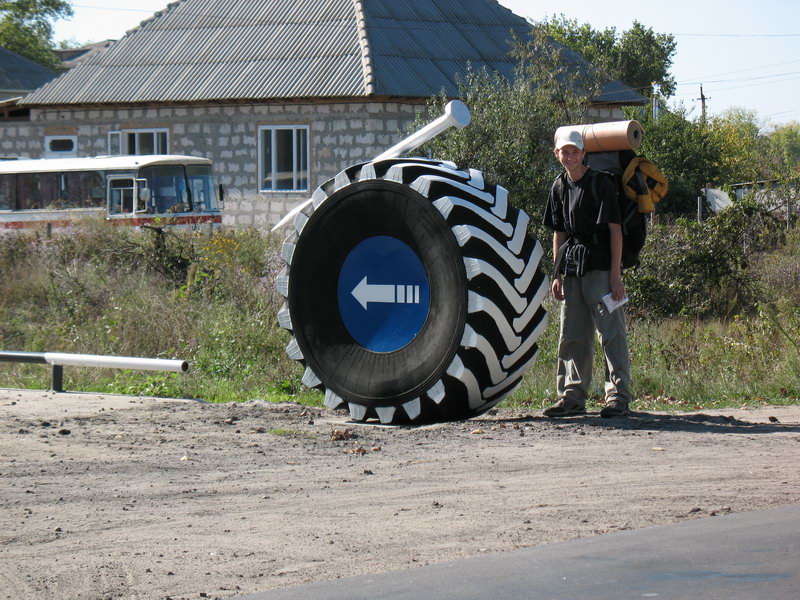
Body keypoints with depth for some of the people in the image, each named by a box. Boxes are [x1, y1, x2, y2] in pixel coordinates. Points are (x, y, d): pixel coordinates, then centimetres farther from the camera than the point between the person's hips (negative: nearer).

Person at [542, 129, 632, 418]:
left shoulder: (600, 183, -5)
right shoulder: (559, 188, 12)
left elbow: (615, 229, -7)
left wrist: (615, 274, -12)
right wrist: (557, 274, 12)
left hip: (600, 267, -7)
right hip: (571, 270, 7)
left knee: (611, 333, -7)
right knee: (572, 336, 9)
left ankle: (618, 396, -6)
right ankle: (573, 396, 16)